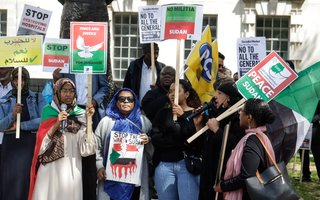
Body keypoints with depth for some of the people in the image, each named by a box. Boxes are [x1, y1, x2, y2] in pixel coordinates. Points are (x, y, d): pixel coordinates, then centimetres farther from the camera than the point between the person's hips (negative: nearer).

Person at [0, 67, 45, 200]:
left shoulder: (38, 98, 5)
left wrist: (20, 125, -10)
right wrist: (12, 115, -18)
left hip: (31, 144, -1)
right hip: (11, 145, 1)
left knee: (28, 179, -6)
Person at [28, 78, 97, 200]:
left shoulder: (80, 114, 4)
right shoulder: (49, 111, 5)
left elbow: (86, 146, -6)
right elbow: (41, 142, -1)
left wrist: (88, 119, -14)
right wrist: (57, 124, -13)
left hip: (71, 168, 0)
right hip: (50, 168, 0)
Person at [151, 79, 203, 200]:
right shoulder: (163, 113, 10)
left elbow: (197, 140, -9)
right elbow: (155, 139, -2)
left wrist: (182, 117, -14)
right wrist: (181, 142, -10)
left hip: (188, 164, -2)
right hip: (164, 165, 3)